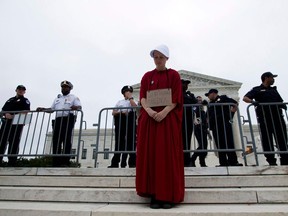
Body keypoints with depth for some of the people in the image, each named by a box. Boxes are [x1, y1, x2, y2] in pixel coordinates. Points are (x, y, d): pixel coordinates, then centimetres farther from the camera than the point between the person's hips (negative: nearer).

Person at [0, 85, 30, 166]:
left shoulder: (25, 100, 11)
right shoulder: (10, 100, 26)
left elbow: (26, 111, -6)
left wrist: (14, 116, -19)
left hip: (17, 123, -5)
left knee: (14, 143, -7)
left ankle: (11, 163, -7)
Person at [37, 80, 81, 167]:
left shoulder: (74, 97, 11)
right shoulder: (57, 98, 29)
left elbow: (79, 107, -5)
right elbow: (51, 109, 26)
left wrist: (76, 107, -28)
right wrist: (42, 109, 8)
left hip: (68, 119, -5)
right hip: (58, 119, 6)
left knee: (66, 140, -11)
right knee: (56, 140, -2)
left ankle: (65, 161, -13)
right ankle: (56, 162, 0)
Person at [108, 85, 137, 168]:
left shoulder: (133, 101, 18)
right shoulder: (119, 102, 23)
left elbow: (135, 107, -7)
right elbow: (113, 112, 12)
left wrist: (130, 97, 0)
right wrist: (121, 112, -7)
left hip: (130, 120, -2)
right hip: (120, 121, 2)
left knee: (130, 141, -6)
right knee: (119, 141, -1)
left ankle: (132, 162, -2)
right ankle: (115, 163, 2)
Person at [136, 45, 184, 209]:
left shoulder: (173, 75, 7)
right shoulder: (147, 76, 14)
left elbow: (176, 98, -2)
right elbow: (142, 97, 5)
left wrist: (164, 112, -17)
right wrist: (149, 110, -15)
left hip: (168, 119, -2)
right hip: (149, 119, 3)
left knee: (168, 156, -3)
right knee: (151, 155, -1)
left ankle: (169, 196, 4)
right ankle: (154, 195, 5)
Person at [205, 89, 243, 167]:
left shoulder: (223, 98, 10)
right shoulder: (210, 104, 24)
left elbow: (235, 103, 3)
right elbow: (209, 115, 23)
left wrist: (231, 113, -4)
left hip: (225, 124, -5)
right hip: (215, 126, 5)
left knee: (229, 143, -8)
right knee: (220, 145, 1)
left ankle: (233, 162, -8)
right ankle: (223, 163, 3)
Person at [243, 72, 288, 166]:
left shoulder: (274, 90, 25)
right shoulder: (257, 89, 8)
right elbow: (245, 98, -3)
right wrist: (253, 101, -25)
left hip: (277, 117, 5)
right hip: (264, 118, -5)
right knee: (267, 140, -1)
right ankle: (271, 161, 7)